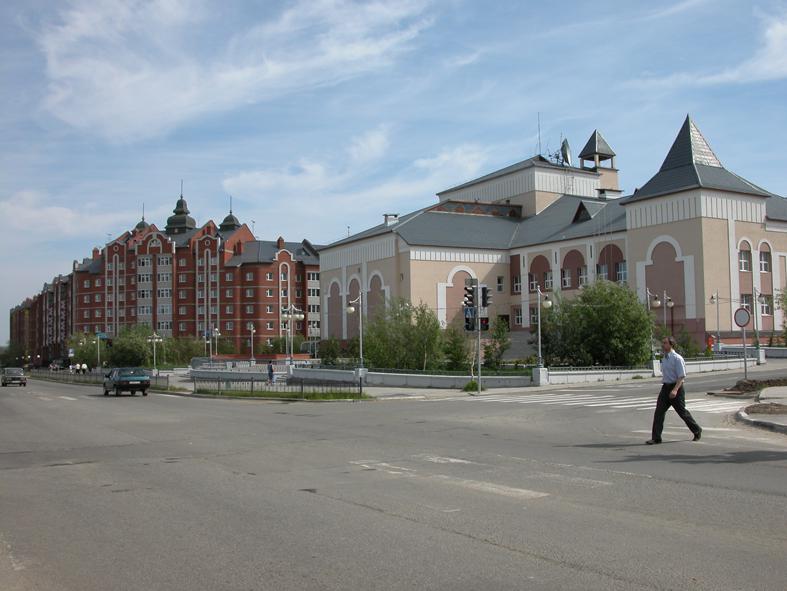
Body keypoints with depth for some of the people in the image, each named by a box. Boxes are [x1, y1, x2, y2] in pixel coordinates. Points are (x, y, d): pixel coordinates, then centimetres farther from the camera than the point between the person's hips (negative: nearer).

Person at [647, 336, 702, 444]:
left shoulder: (677, 358, -14)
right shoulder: (664, 358, 9)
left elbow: (682, 376, -18)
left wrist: (675, 390, -28)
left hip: (676, 387, -7)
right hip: (665, 387, 7)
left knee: (682, 412, 7)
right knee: (659, 412, -4)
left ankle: (697, 431, 30)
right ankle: (656, 438, -3)